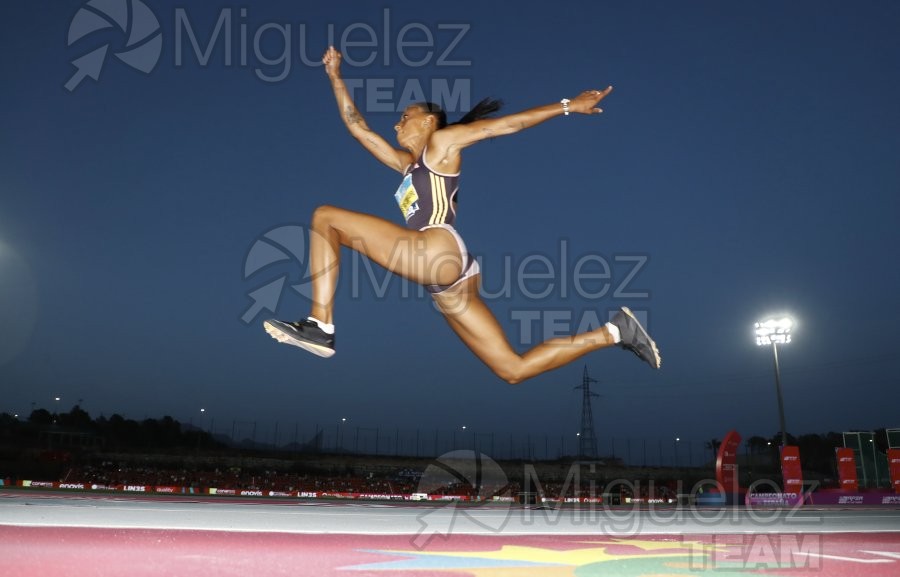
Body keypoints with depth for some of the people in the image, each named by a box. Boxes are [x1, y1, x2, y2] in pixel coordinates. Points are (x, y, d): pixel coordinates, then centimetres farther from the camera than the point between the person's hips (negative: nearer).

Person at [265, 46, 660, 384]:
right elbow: (358, 128, 37)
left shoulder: (443, 142, 15)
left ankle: (321, 326, -15)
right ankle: (614, 332, 6)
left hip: (441, 251, -8)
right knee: (513, 369, 2)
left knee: (325, 217, -4)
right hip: (448, 279, 8)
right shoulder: (406, 164, 34)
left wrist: (568, 106, 7)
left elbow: (509, 123, 12)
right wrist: (336, 77, 37)